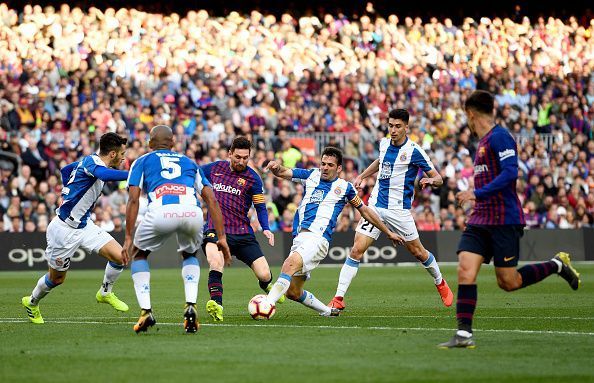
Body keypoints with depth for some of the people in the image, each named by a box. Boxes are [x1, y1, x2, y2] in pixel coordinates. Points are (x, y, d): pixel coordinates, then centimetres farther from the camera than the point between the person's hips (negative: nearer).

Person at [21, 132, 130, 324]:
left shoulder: (90, 161, 4)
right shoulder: (91, 161, -22)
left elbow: (66, 170, 23)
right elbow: (104, 175, -47)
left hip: (84, 226, 8)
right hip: (64, 229, -8)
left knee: (121, 257, -7)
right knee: (56, 278, 12)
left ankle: (105, 293, 18)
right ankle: (32, 302, 40)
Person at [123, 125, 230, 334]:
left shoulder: (142, 162, 28)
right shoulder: (189, 162, 35)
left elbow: (133, 200, 13)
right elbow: (212, 200, 24)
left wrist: (128, 238, 13)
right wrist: (221, 237, 24)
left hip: (161, 212, -2)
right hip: (192, 212, 2)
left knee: (139, 255, 27)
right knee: (190, 255, 34)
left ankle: (146, 311, 12)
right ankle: (191, 306, 12)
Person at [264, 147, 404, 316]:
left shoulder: (344, 187, 11)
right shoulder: (311, 175, 17)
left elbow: (365, 211, 21)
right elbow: (283, 172, 9)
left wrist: (389, 233, 26)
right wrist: (276, 167, -16)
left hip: (318, 238, -5)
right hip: (299, 238, 5)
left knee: (290, 264, -34)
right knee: (292, 293, 4)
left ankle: (268, 303, -44)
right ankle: (327, 311, 26)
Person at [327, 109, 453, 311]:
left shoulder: (414, 151, -11)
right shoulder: (384, 144, 6)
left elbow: (438, 178, -8)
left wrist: (430, 180, -29)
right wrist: (361, 176, 25)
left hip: (399, 209, -4)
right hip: (376, 205, 4)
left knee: (418, 252, 8)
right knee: (357, 250, -9)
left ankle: (441, 284, 37)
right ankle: (339, 298, -9)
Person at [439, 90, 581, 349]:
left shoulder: (499, 137, -11)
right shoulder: (482, 142, 18)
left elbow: (510, 173, -22)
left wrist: (477, 194, -25)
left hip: (504, 220, -8)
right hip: (480, 220, 8)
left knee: (508, 282, -2)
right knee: (465, 270, -10)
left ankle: (557, 265, 20)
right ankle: (464, 334, -11)